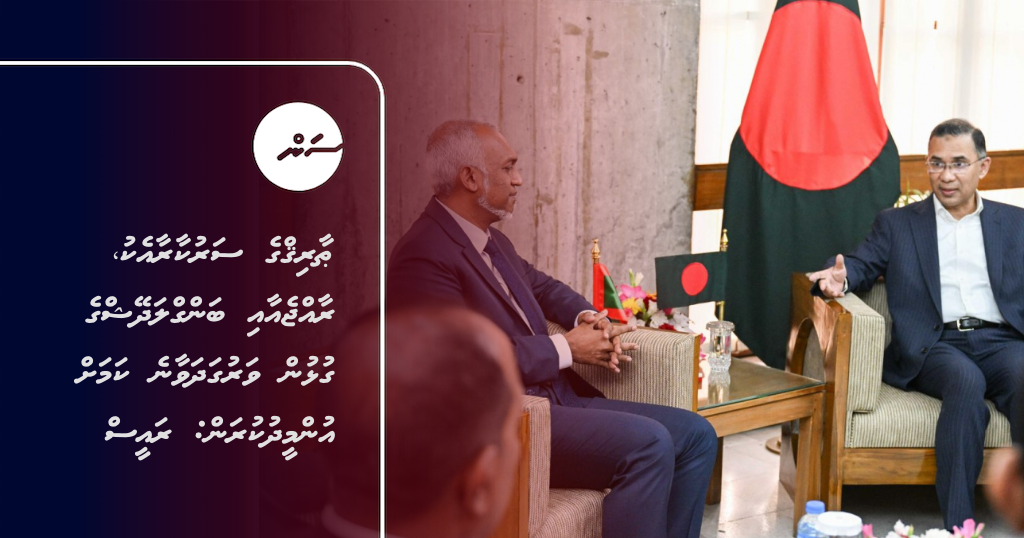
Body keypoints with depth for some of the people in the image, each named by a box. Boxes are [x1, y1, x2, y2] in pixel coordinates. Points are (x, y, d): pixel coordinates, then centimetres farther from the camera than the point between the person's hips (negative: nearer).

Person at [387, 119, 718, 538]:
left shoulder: (492, 241, 14)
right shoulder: (422, 258, -15)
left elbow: (541, 285, 32)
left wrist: (587, 317, 9)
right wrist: (568, 349, -13)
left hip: (558, 396, 10)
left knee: (696, 436, 0)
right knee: (648, 443, -27)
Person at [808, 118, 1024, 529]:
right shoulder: (896, 223, 21)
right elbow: (863, 265, 8)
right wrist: (840, 277, -15)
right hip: (934, 345, -1)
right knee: (966, 380, -35)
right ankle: (958, 525, -35)